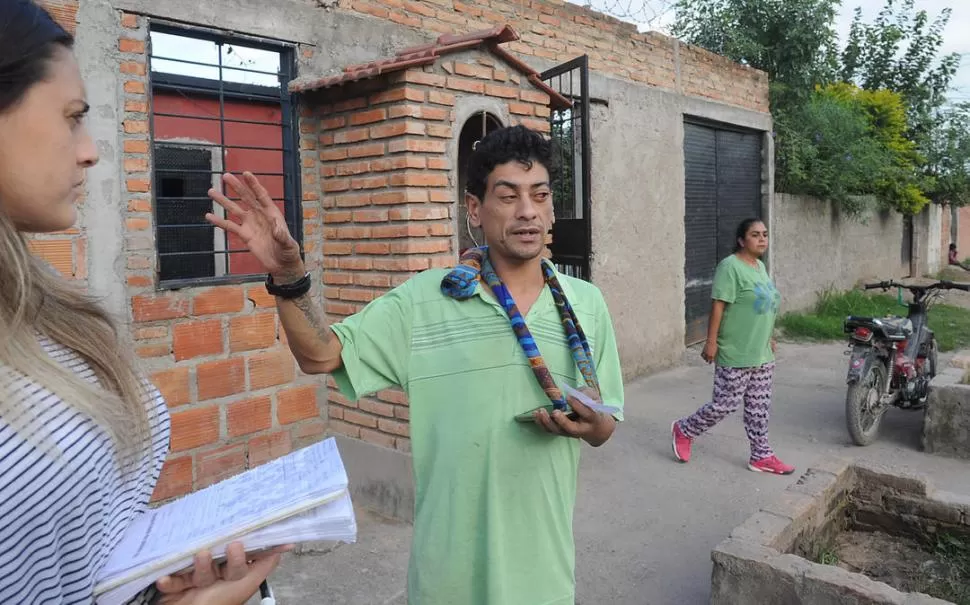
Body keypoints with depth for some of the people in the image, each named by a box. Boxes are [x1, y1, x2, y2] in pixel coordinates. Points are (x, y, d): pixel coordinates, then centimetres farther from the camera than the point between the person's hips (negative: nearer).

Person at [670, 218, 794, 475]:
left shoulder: (760, 266, 12)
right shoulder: (731, 266, -15)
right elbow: (718, 306, -19)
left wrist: (768, 337, 22)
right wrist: (711, 342, -21)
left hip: (762, 354, 8)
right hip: (736, 355, -8)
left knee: (759, 408, 13)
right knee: (726, 404, -1)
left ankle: (761, 456, 23)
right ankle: (684, 430, 18)